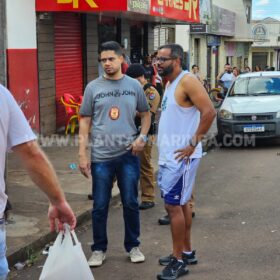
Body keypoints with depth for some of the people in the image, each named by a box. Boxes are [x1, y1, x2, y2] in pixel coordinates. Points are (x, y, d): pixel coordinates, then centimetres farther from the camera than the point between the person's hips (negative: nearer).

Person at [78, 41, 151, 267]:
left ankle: (133, 246, 25)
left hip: (129, 154, 1)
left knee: (130, 203, 9)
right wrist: (82, 154, -4)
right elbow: (85, 121, 2)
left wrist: (142, 137, -6)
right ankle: (99, 249, 22)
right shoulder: (93, 87, 0)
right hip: (101, 156, 0)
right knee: (100, 206, 7)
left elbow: (145, 114, 13)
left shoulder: (134, 85, 3)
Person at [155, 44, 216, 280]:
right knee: (181, 203, 15)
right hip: (169, 156, 10)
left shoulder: (187, 81, -15)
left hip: (181, 157, -10)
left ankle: (178, 261, 4)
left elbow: (209, 112, -23)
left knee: (173, 205, -6)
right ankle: (187, 252, 27)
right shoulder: (171, 84, 14)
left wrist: (193, 144, -21)